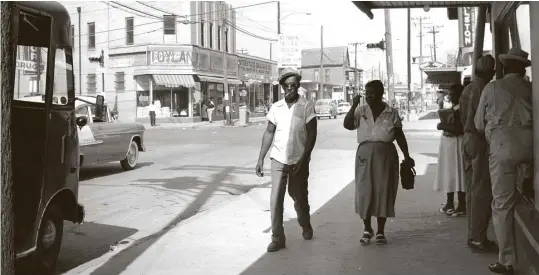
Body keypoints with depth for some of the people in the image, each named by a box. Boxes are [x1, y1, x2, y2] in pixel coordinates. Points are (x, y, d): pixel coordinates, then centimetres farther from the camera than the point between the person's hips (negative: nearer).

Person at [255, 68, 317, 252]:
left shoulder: (307, 107, -6)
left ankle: (305, 226, 40)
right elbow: (269, 133, 7)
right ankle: (277, 238, 3)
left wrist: (302, 160, -15)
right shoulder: (276, 107, 3)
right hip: (278, 160, 2)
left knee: (300, 197, 13)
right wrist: (260, 158, 2)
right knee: (276, 199, -5)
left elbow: (311, 135, -8)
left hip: (299, 160, -2)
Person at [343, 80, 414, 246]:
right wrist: (353, 106, -16)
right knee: (364, 192, 2)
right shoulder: (361, 111, 5)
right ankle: (367, 229, 18)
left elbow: (399, 136, 7)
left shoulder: (391, 113, 4)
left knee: (384, 192, 3)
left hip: (386, 155, -1)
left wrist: (407, 156, 6)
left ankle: (380, 231, 15)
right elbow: (347, 125, -9)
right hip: (365, 154, 1)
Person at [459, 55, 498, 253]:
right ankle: (478, 238, -3)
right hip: (480, 142, -9)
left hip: (467, 140, 9)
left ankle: (473, 235, 18)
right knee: (482, 191, -5)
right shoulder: (484, 90, -14)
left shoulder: (467, 89, 12)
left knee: (472, 190, 12)